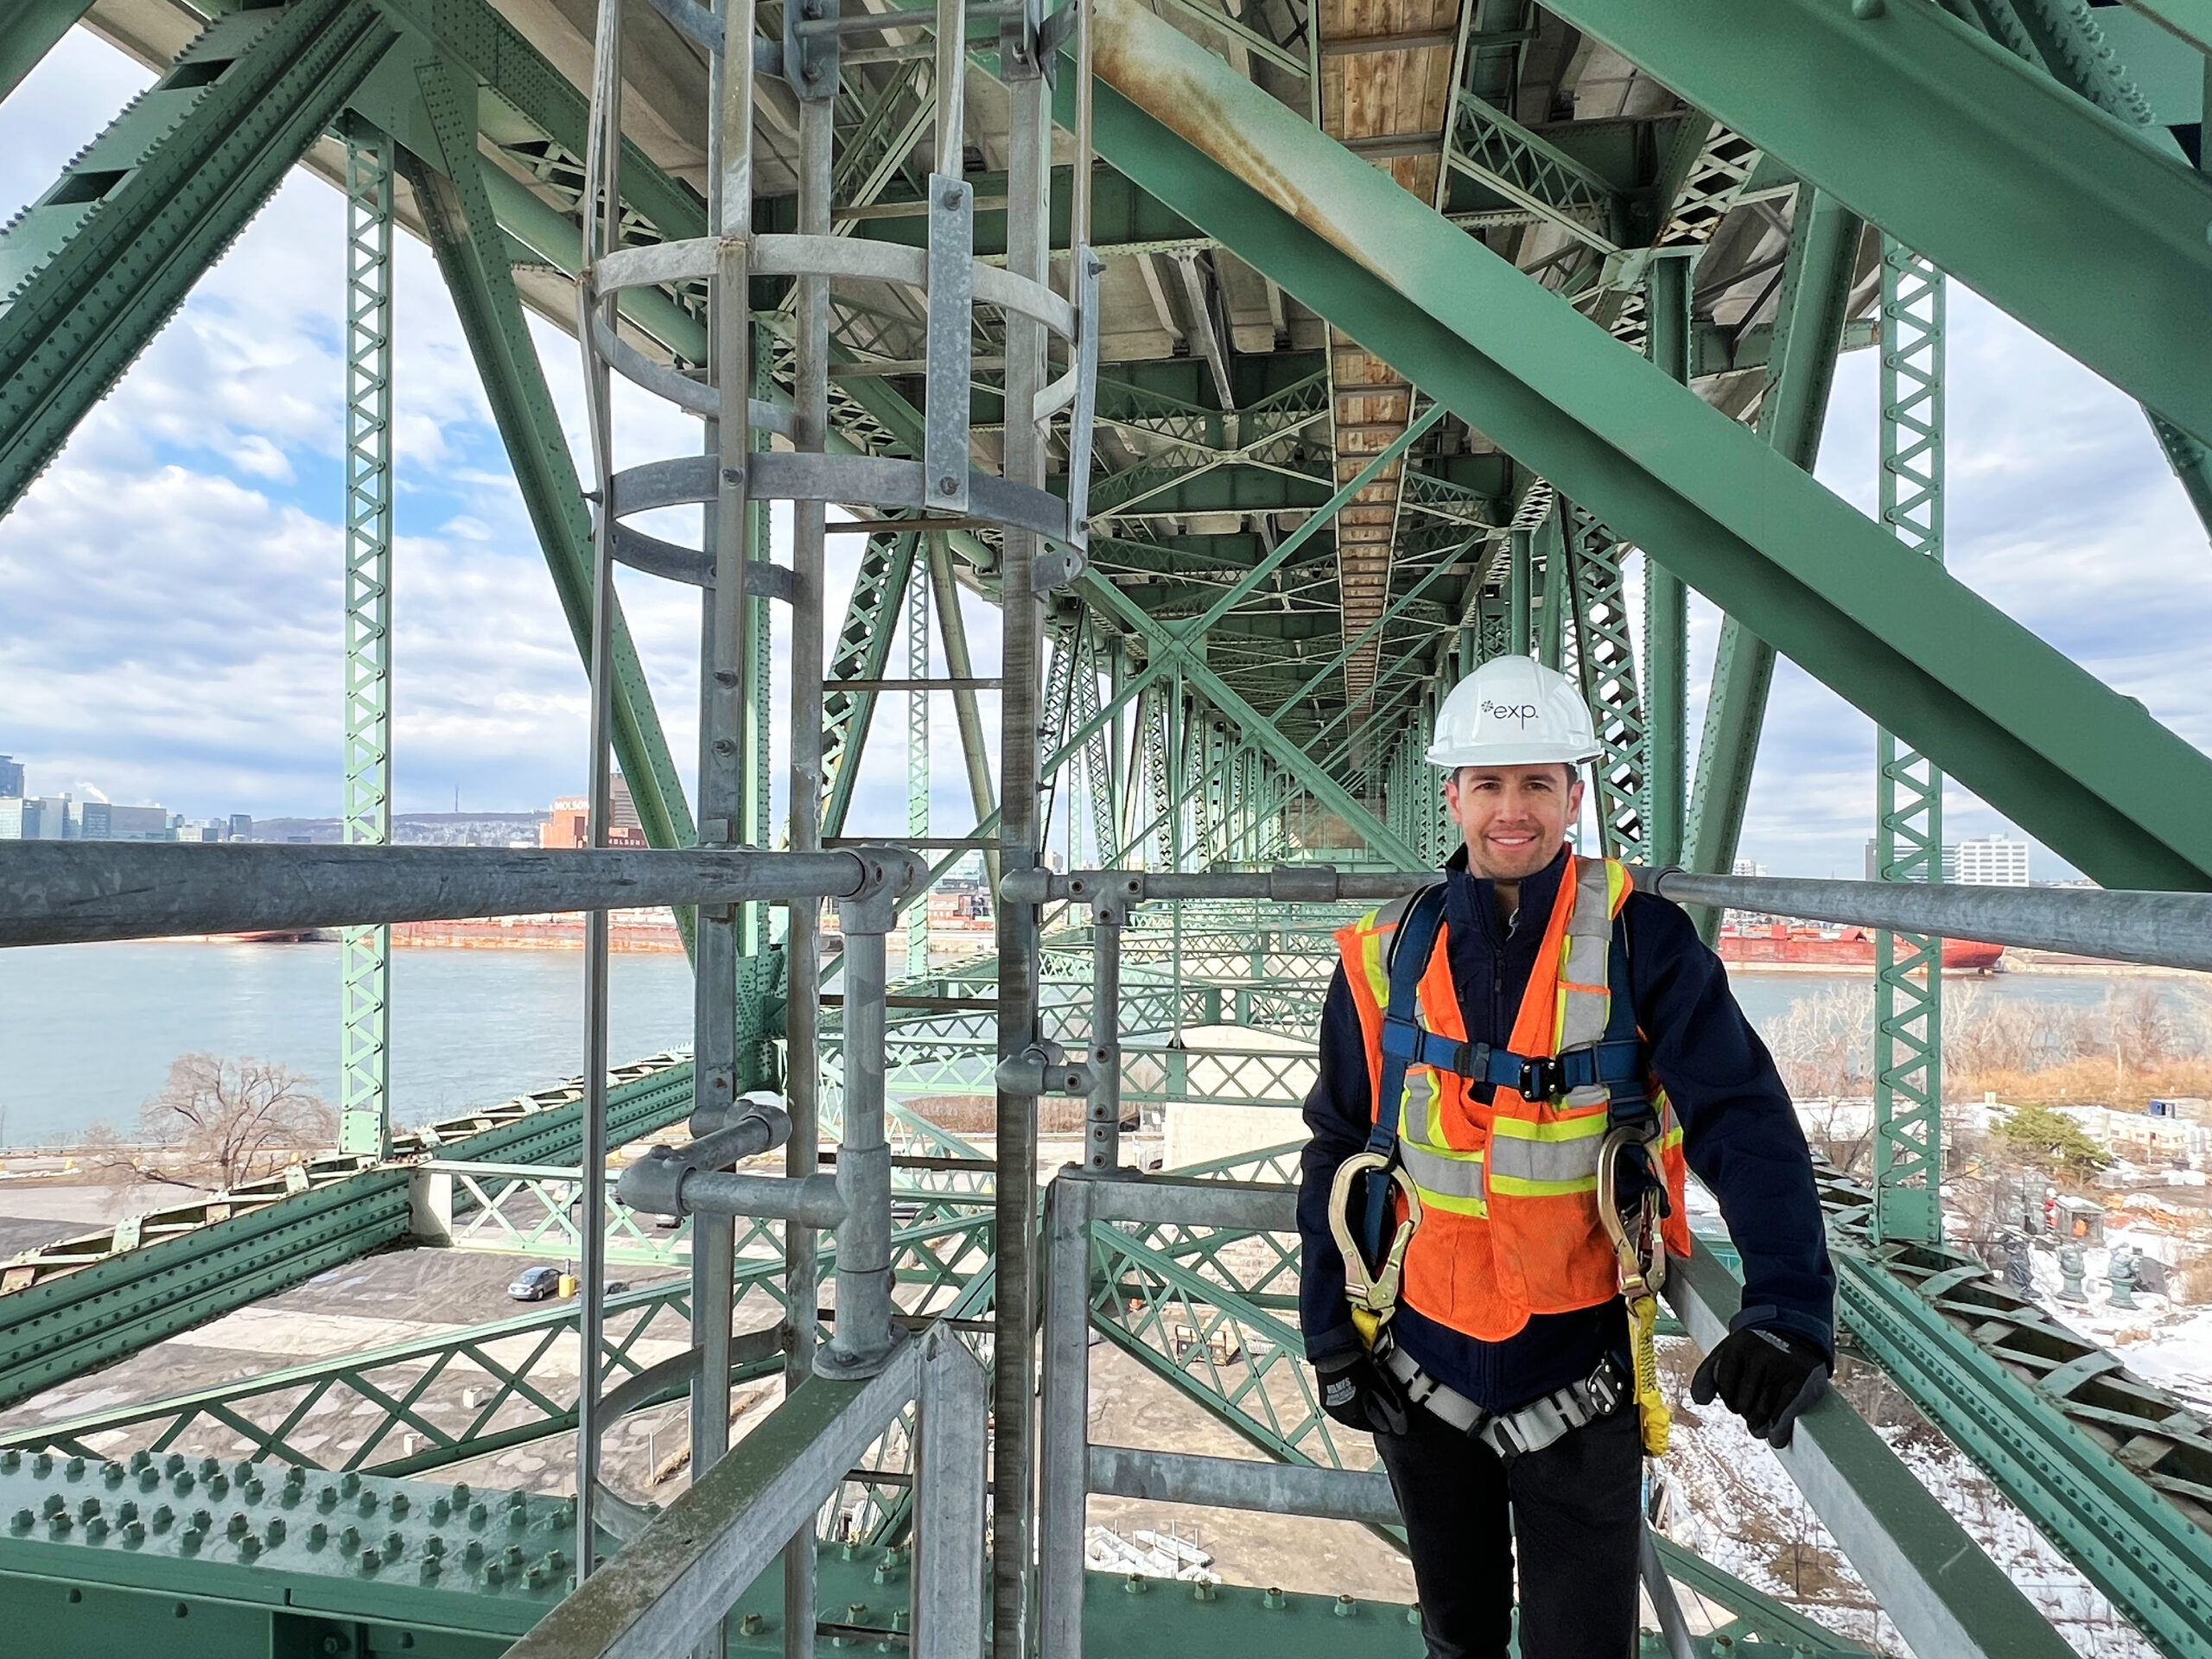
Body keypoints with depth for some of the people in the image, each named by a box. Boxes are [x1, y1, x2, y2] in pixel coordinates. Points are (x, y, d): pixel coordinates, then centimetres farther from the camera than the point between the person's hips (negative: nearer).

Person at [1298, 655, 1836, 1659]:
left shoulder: (1637, 940, -11)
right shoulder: (1386, 956, -5)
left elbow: (1744, 1123, -15)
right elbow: (1337, 1153, 2)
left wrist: (1788, 1308, -28)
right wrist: (1330, 1333, 3)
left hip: (1580, 1366, -2)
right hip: (1420, 1362, 3)